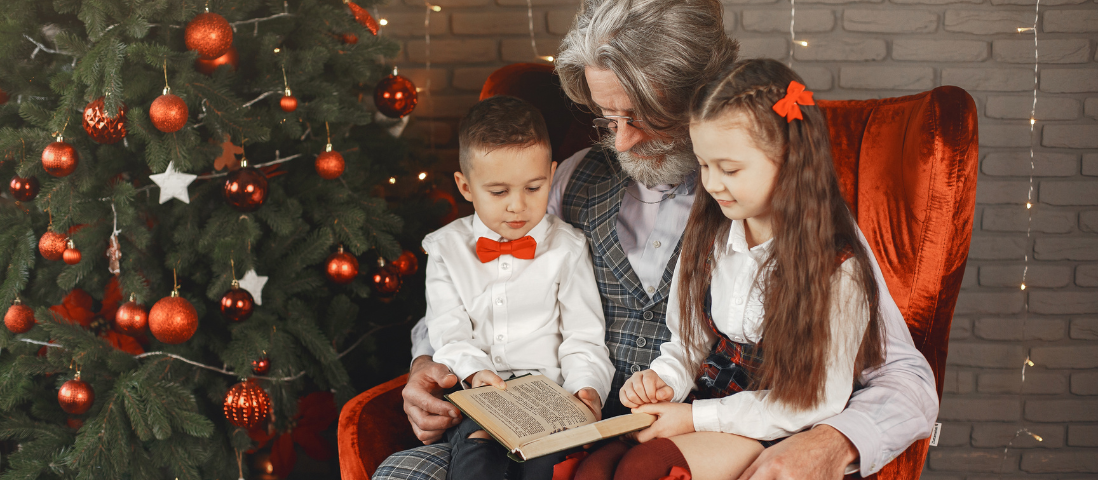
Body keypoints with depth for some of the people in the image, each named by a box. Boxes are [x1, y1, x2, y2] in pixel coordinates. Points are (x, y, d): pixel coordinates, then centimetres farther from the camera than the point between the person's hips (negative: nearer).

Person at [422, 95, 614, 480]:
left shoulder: (566, 247, 8)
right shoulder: (447, 249, 11)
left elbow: (584, 337, 5)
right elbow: (448, 332, 5)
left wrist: (587, 386, -13)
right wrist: (473, 370, -16)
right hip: (475, 397, 1)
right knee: (477, 445, -30)